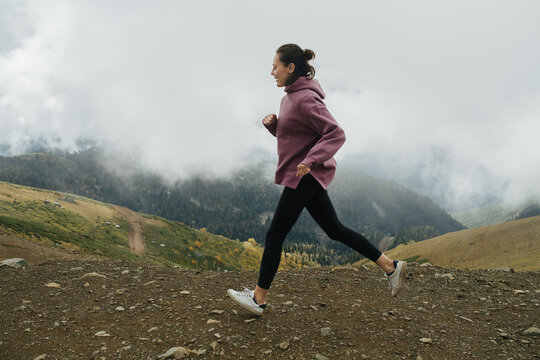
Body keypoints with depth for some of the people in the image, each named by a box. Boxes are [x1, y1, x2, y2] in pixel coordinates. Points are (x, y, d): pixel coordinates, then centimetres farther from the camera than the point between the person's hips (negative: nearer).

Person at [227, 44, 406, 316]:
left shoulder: (305, 99, -18)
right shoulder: (290, 96, 12)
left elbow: (336, 134, -22)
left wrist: (310, 161, -31)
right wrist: (272, 123, 2)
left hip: (305, 176, -10)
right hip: (307, 177, 10)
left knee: (275, 235, -1)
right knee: (334, 229, 14)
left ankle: (258, 299, 11)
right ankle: (390, 266, 19)